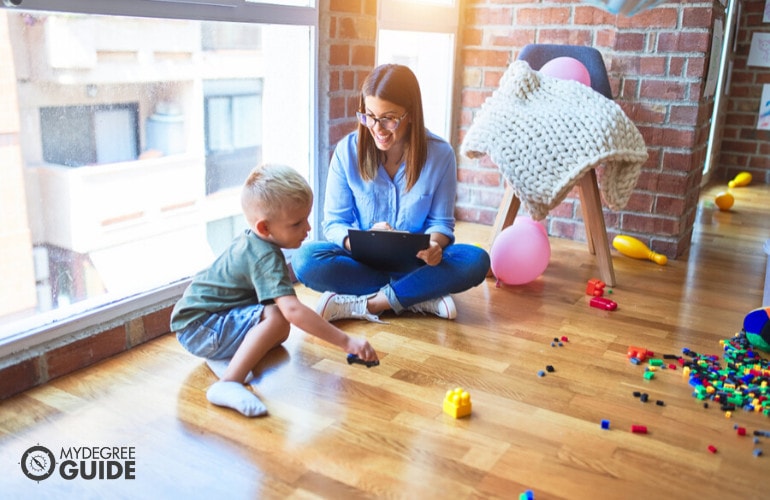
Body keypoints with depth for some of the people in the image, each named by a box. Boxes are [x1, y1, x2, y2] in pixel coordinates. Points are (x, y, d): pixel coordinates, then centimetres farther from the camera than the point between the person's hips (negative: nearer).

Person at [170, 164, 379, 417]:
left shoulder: (251, 240, 4)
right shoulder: (265, 258, -26)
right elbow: (292, 309, -37)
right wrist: (346, 342, -35)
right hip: (198, 327, -10)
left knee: (280, 333, 6)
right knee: (275, 317, -29)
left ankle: (223, 356, -3)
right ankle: (228, 384, -32)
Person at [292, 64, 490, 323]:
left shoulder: (440, 154, -9)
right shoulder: (347, 150, -9)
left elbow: (441, 222, -1)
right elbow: (334, 224, -6)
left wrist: (433, 245, -27)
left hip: (414, 262, 0)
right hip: (362, 260, 0)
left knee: (476, 261, -27)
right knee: (305, 258, -29)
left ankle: (363, 304, -25)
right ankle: (420, 296, -24)